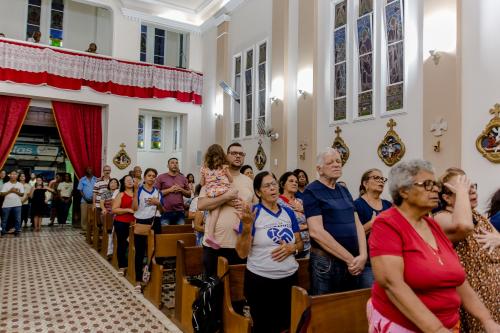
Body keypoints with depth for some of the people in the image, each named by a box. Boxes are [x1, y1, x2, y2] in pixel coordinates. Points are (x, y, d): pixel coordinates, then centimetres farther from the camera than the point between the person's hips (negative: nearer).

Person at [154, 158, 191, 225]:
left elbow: (189, 194, 15)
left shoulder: (183, 178, 13)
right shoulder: (161, 177, 3)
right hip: (165, 212, -3)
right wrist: (169, 190, -11)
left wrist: (181, 190, -4)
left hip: (180, 211, 3)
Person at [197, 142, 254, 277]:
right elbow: (201, 205, -11)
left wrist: (247, 206, -8)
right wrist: (226, 197, -16)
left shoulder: (249, 181, 9)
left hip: (241, 244, 3)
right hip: (214, 244, -2)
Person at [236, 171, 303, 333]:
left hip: (289, 277, 4)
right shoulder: (252, 213, -9)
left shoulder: (288, 212, 6)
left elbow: (300, 243, 14)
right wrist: (247, 226, -25)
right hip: (260, 280, -4)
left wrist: (292, 248, -8)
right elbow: (242, 253, -11)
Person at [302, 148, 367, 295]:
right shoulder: (312, 191, -9)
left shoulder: (344, 191, 12)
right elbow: (316, 232, -19)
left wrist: (362, 255, -9)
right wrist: (350, 259, -16)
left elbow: (357, 224, 8)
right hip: (326, 261, -6)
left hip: (352, 262, 7)